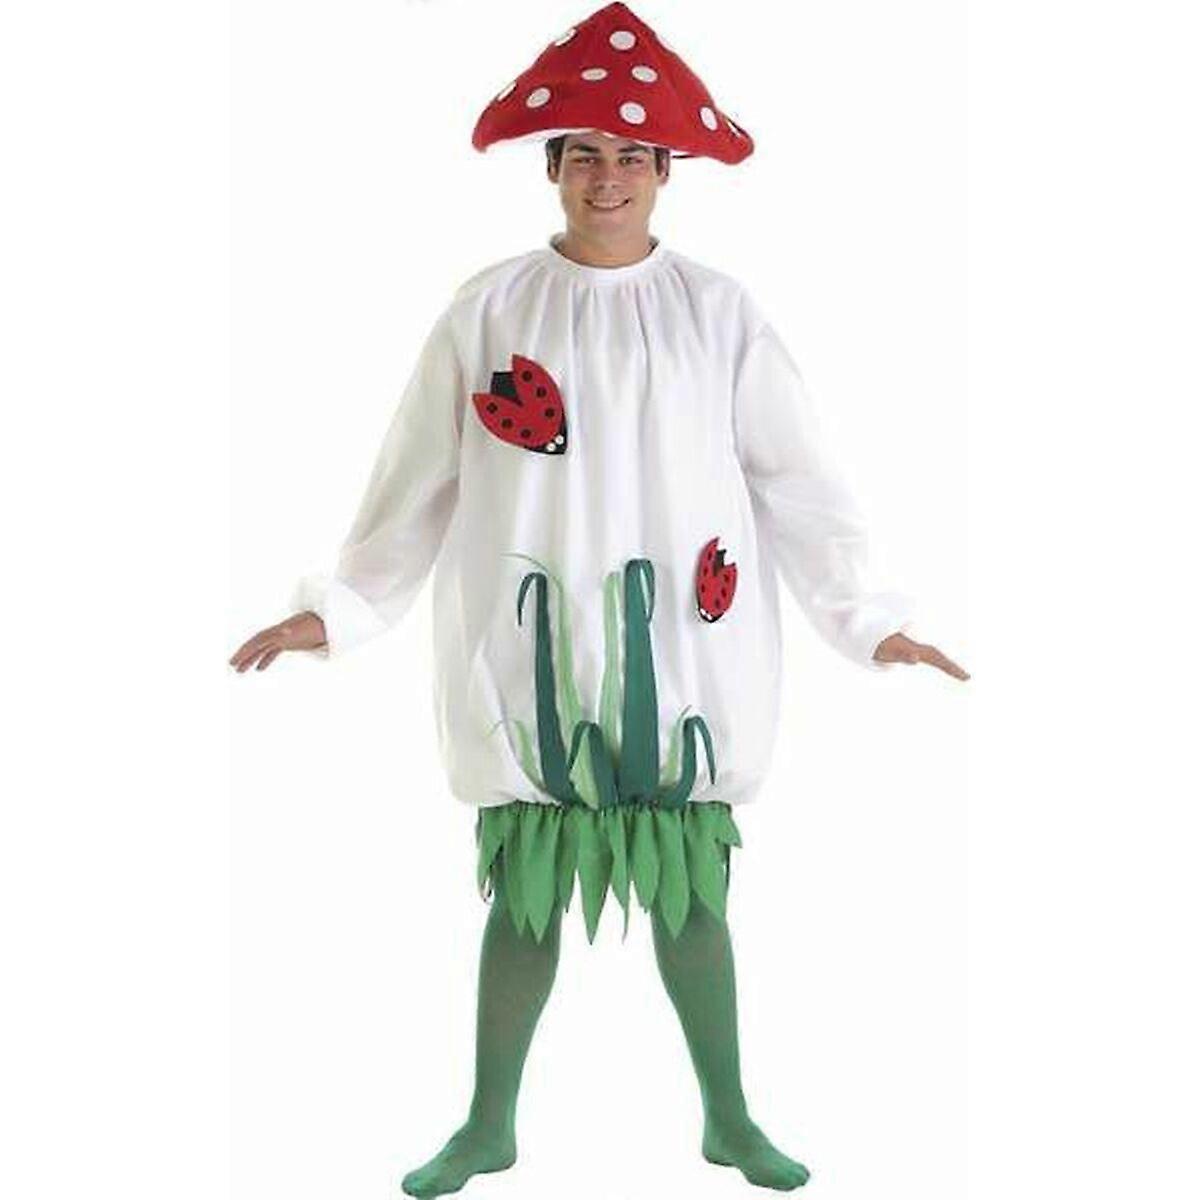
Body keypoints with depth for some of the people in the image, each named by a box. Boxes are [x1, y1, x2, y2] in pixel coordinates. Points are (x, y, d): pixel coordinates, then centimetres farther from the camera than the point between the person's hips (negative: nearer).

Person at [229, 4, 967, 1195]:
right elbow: (419, 480, 3)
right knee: (525, 886, 7)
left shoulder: (717, 313, 2)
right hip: (531, 651, 0)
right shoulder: (487, 311, 2)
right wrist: (337, 608, 1)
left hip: (677, 650, 0)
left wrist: (865, 616, -3)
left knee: (690, 886, 7)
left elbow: (793, 477, 1)